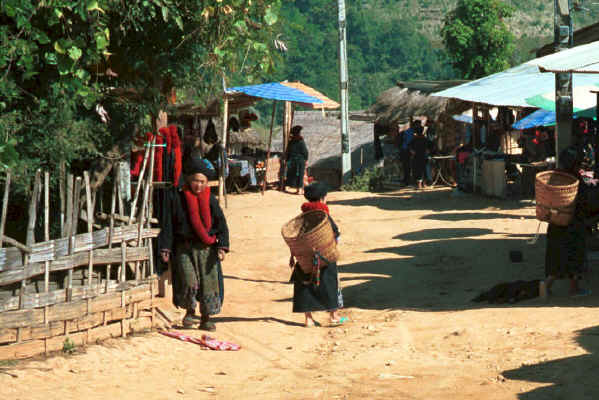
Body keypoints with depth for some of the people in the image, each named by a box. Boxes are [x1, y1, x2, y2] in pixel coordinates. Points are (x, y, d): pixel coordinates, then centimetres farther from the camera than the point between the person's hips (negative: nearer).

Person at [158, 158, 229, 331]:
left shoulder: (210, 200, 6)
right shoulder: (178, 199, 2)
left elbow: (221, 224, 5)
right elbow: (168, 225, 4)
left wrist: (222, 246, -7)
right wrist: (165, 248, -2)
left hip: (207, 249, 2)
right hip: (184, 249, -2)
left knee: (209, 283, 0)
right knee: (189, 283, -14)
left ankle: (206, 319, 15)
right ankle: (190, 312, 12)